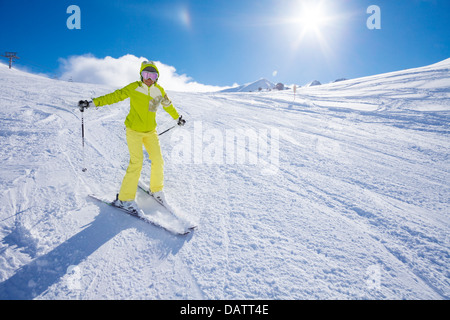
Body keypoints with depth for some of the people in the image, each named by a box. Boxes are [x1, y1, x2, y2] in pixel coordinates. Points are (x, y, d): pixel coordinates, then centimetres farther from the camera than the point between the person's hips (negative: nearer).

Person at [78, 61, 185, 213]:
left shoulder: (159, 91, 4)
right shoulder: (134, 88, -8)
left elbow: (168, 105, 20)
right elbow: (115, 96, -8)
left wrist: (177, 118, 33)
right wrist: (92, 103, -14)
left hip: (151, 131, 5)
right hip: (134, 130, -4)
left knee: (158, 160, -1)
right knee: (136, 162, -15)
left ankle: (156, 190, 23)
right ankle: (125, 198, -4)